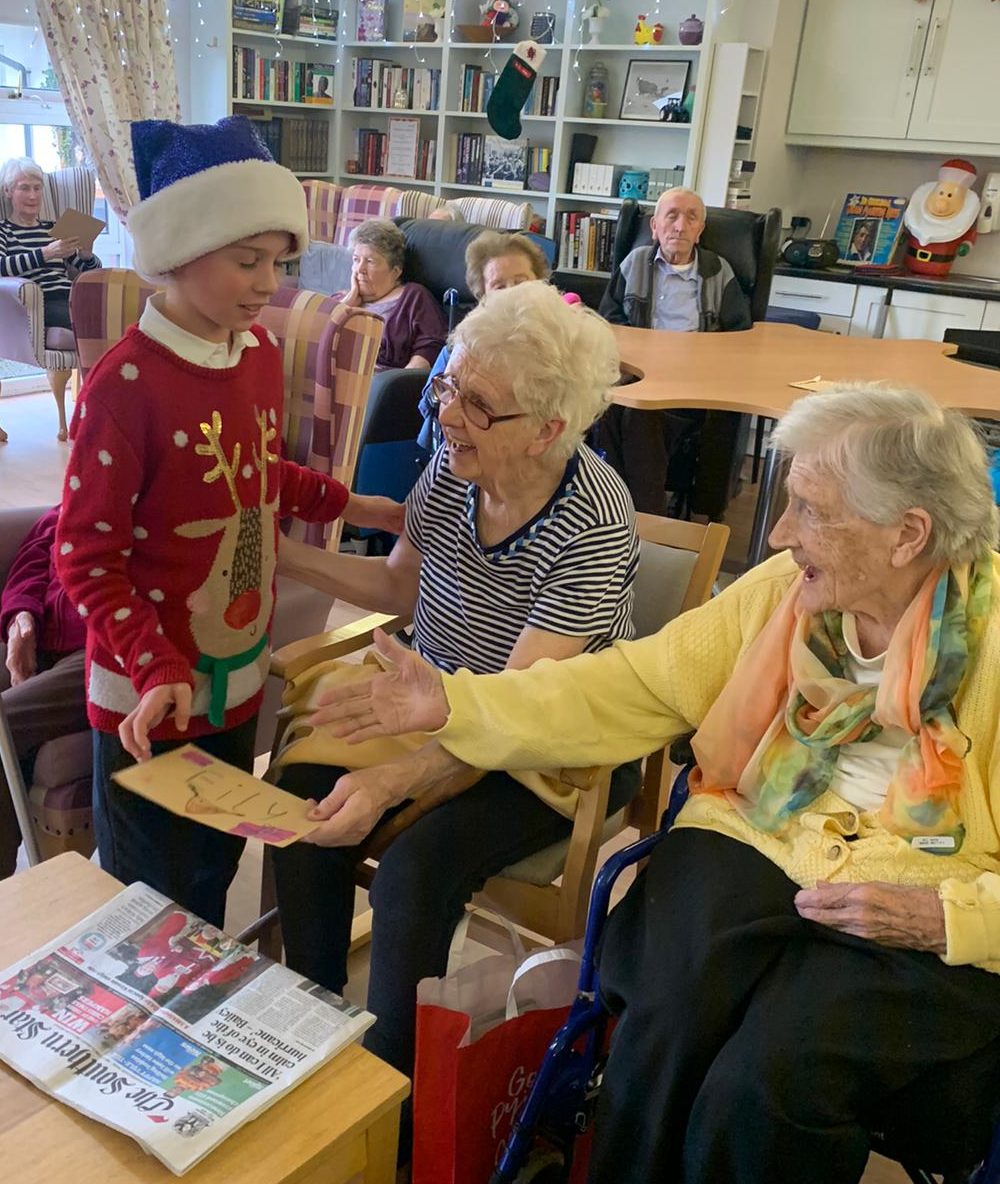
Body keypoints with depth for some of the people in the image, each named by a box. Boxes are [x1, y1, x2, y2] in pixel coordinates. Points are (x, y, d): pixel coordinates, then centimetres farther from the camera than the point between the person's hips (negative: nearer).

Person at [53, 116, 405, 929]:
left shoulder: (261, 352, 1)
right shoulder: (126, 384, -22)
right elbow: (87, 556, -18)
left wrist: (363, 509, 14)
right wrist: (157, 673, -26)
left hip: (239, 676, 7)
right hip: (152, 696, -6)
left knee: (218, 868, 24)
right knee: (150, 900, 13)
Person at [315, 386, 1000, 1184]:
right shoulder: (783, 589, 2)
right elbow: (631, 688, 2)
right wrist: (454, 702, -6)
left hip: (929, 916, -3)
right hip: (754, 845, 3)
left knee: (767, 1082, -26)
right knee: (667, 1028, -23)